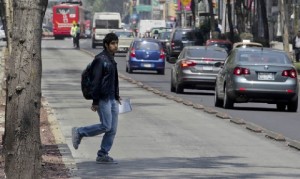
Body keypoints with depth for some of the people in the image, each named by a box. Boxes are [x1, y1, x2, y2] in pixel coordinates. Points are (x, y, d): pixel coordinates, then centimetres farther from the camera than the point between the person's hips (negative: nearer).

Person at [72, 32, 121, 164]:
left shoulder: (111, 60, 15)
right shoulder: (100, 60, -13)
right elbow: (96, 81, -17)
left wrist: (116, 96, 20)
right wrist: (95, 101, -20)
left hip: (112, 99, 9)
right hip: (103, 99, -9)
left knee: (112, 129, 5)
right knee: (106, 126, -10)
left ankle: (103, 155, 10)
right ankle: (79, 133, 6)